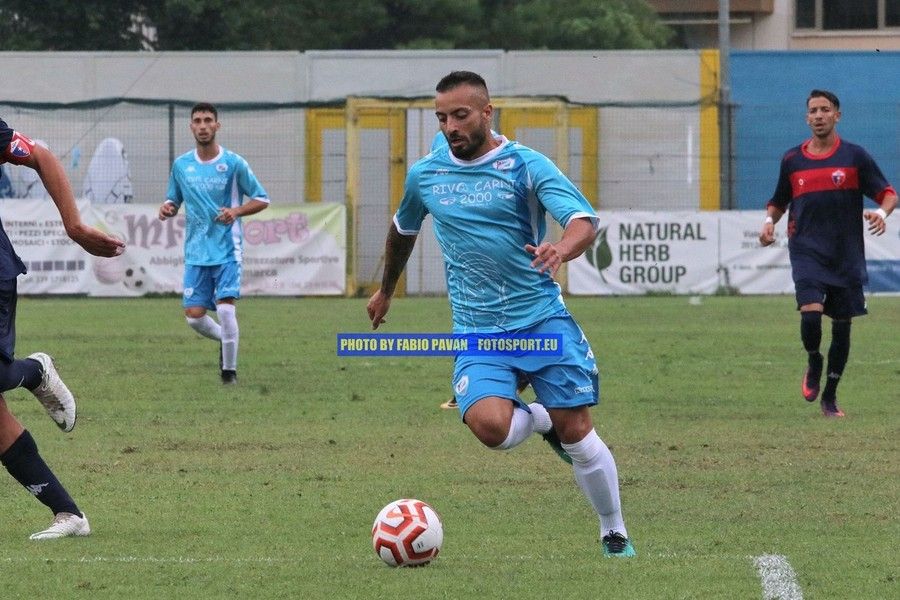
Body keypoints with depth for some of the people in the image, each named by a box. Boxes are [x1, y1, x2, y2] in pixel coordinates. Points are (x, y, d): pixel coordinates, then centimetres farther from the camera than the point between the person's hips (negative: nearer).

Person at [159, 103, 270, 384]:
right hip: (196, 252, 3)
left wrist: (236, 211, -15)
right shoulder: (181, 165, 6)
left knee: (225, 308, -16)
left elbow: (262, 200, 2)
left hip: (227, 250, -3)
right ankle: (225, 339, 29)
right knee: (194, 316, -3)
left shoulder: (234, 163, -4)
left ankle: (229, 370, 1)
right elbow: (174, 200, 18)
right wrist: (167, 208, -7)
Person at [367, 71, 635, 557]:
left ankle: (615, 534, 15)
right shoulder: (425, 176, 7)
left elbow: (585, 222, -18)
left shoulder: (525, 165, -5)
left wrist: (561, 248, -40)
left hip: (543, 320, -2)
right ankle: (539, 419, 12)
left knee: (576, 432, -7)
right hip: (477, 331, 2)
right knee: (489, 425, -25)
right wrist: (386, 290, 40)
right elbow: (402, 231, 29)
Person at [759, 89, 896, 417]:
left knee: (842, 326, 5)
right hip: (807, 252, 0)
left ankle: (830, 396, 21)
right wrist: (770, 221, -2)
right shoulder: (792, 160, 6)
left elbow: (888, 194, 1)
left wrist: (881, 212, -21)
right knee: (810, 314, -21)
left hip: (847, 256, 0)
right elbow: (779, 202, 19)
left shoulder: (854, 156, -1)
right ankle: (813, 365, 9)